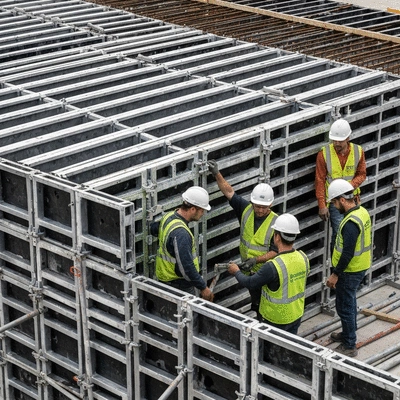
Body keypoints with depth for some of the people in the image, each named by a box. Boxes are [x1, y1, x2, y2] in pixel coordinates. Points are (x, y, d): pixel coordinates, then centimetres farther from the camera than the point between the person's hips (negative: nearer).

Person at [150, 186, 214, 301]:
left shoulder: (169, 216, 1)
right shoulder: (181, 234, -29)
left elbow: (153, 228, 24)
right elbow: (186, 267, -28)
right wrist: (203, 287, -19)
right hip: (179, 285, -10)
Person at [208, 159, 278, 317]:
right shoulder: (246, 209, -7)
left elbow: (275, 251, -20)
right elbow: (229, 192, -5)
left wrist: (256, 260, -31)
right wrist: (217, 174, -17)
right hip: (248, 270, 5)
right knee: (254, 299, 22)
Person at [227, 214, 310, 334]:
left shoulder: (273, 267, -31)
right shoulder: (303, 258, -10)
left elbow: (249, 283, -17)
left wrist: (236, 272, 4)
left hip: (276, 320, -6)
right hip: (297, 315, 6)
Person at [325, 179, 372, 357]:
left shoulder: (351, 222, -29)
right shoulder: (362, 211, 2)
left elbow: (348, 253, -28)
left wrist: (335, 274, -18)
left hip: (350, 271, -10)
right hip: (360, 267, 10)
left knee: (344, 306, 1)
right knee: (350, 301, 25)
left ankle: (349, 346, 10)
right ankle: (348, 333, 41)